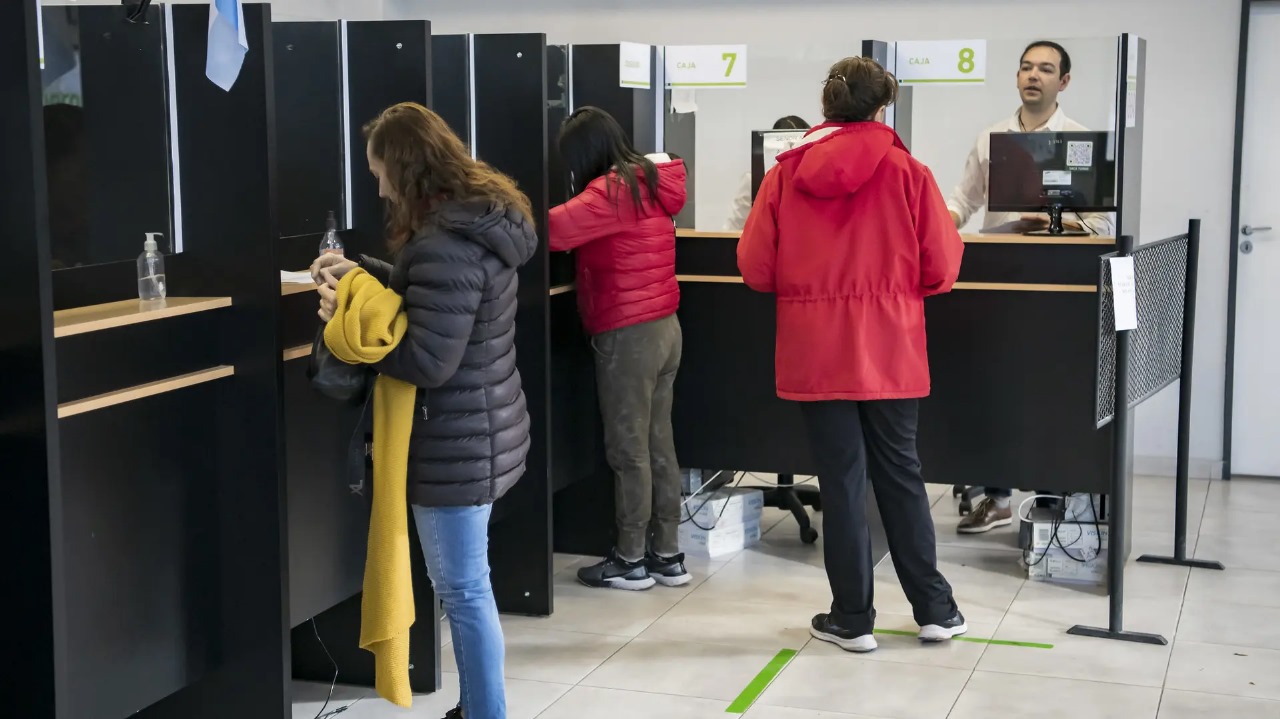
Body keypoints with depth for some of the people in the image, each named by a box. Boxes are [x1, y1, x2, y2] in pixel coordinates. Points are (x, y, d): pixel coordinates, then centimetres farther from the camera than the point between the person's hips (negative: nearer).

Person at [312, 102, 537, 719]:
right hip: (481, 432, 10)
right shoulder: (481, 217, 8)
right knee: (467, 583, 19)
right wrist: (365, 274, 17)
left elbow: (428, 361, -25)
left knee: (463, 590, 1)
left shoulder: (445, 244, -25)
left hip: (456, 445, -10)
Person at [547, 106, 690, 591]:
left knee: (628, 450, 0)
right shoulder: (649, 180, 12)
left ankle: (631, 562, 9)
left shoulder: (612, 189, -15)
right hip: (664, 327, 9)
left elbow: (553, 228, -22)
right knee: (658, 444, 13)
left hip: (628, 333, -9)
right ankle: (667, 555, 19)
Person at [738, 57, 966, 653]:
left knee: (841, 480, 8)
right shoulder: (906, 172, -5)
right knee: (900, 475, 13)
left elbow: (755, 269, -2)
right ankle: (934, 609, 21)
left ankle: (852, 618, 14)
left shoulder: (785, 173, -2)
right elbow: (941, 268, -5)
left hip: (814, 352, 0)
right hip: (890, 351, 0)